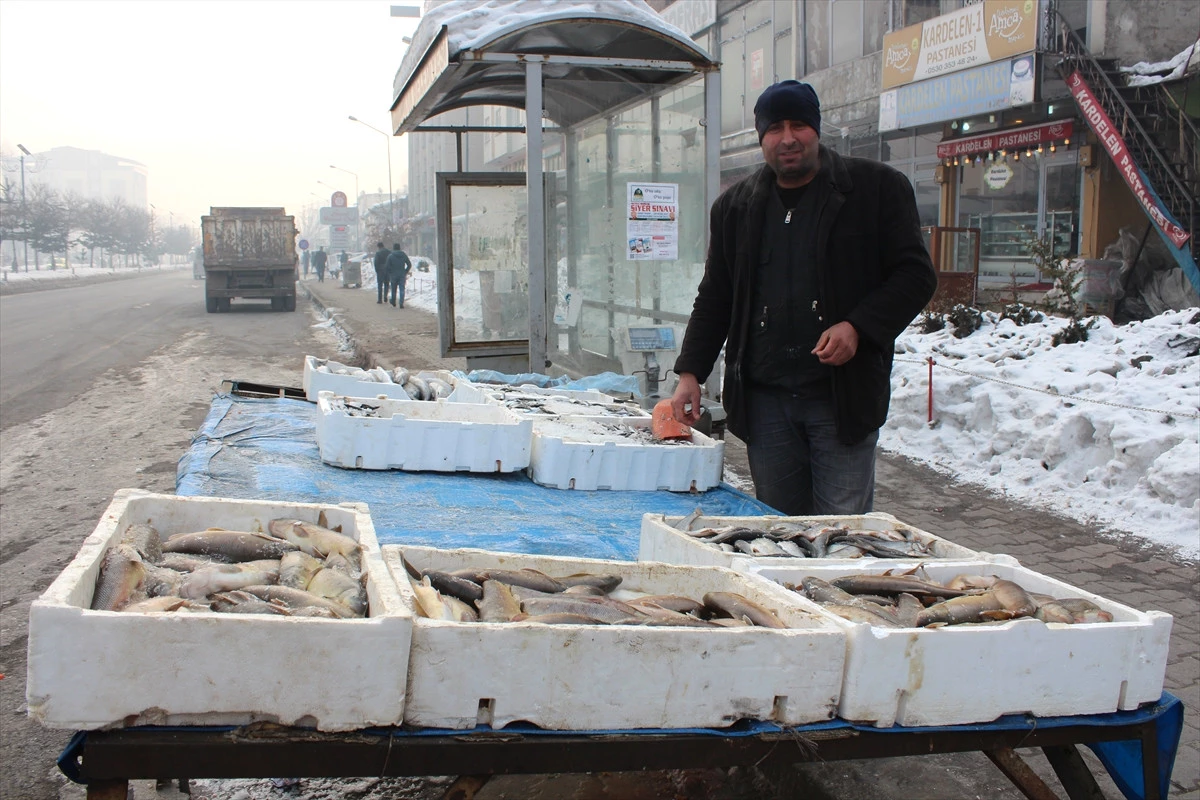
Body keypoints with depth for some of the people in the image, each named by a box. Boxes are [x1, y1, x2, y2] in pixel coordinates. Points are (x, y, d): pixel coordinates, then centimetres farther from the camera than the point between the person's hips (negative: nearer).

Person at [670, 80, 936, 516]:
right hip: (764, 399, 4)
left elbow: (915, 274, 0)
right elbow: (714, 298, 18)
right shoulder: (735, 205, 14)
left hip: (845, 394, -3)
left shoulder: (876, 188, 2)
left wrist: (859, 327, -14)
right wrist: (690, 372, 8)